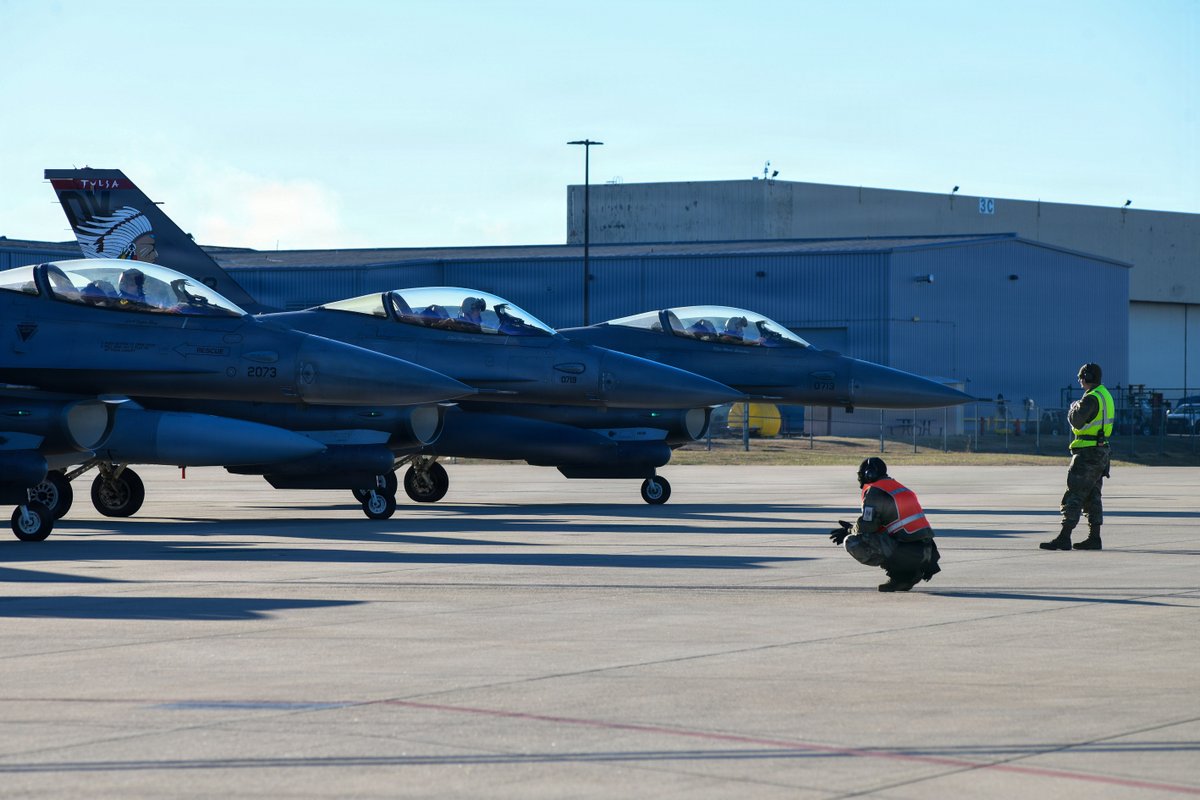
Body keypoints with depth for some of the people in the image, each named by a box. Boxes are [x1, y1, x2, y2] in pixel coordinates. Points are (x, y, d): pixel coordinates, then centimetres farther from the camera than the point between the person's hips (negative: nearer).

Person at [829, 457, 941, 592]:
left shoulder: (874, 492, -5)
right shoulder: (901, 488, 21)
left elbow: (866, 527, -4)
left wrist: (850, 530, 14)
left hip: (905, 550, -8)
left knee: (853, 542, -8)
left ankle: (899, 574, -8)